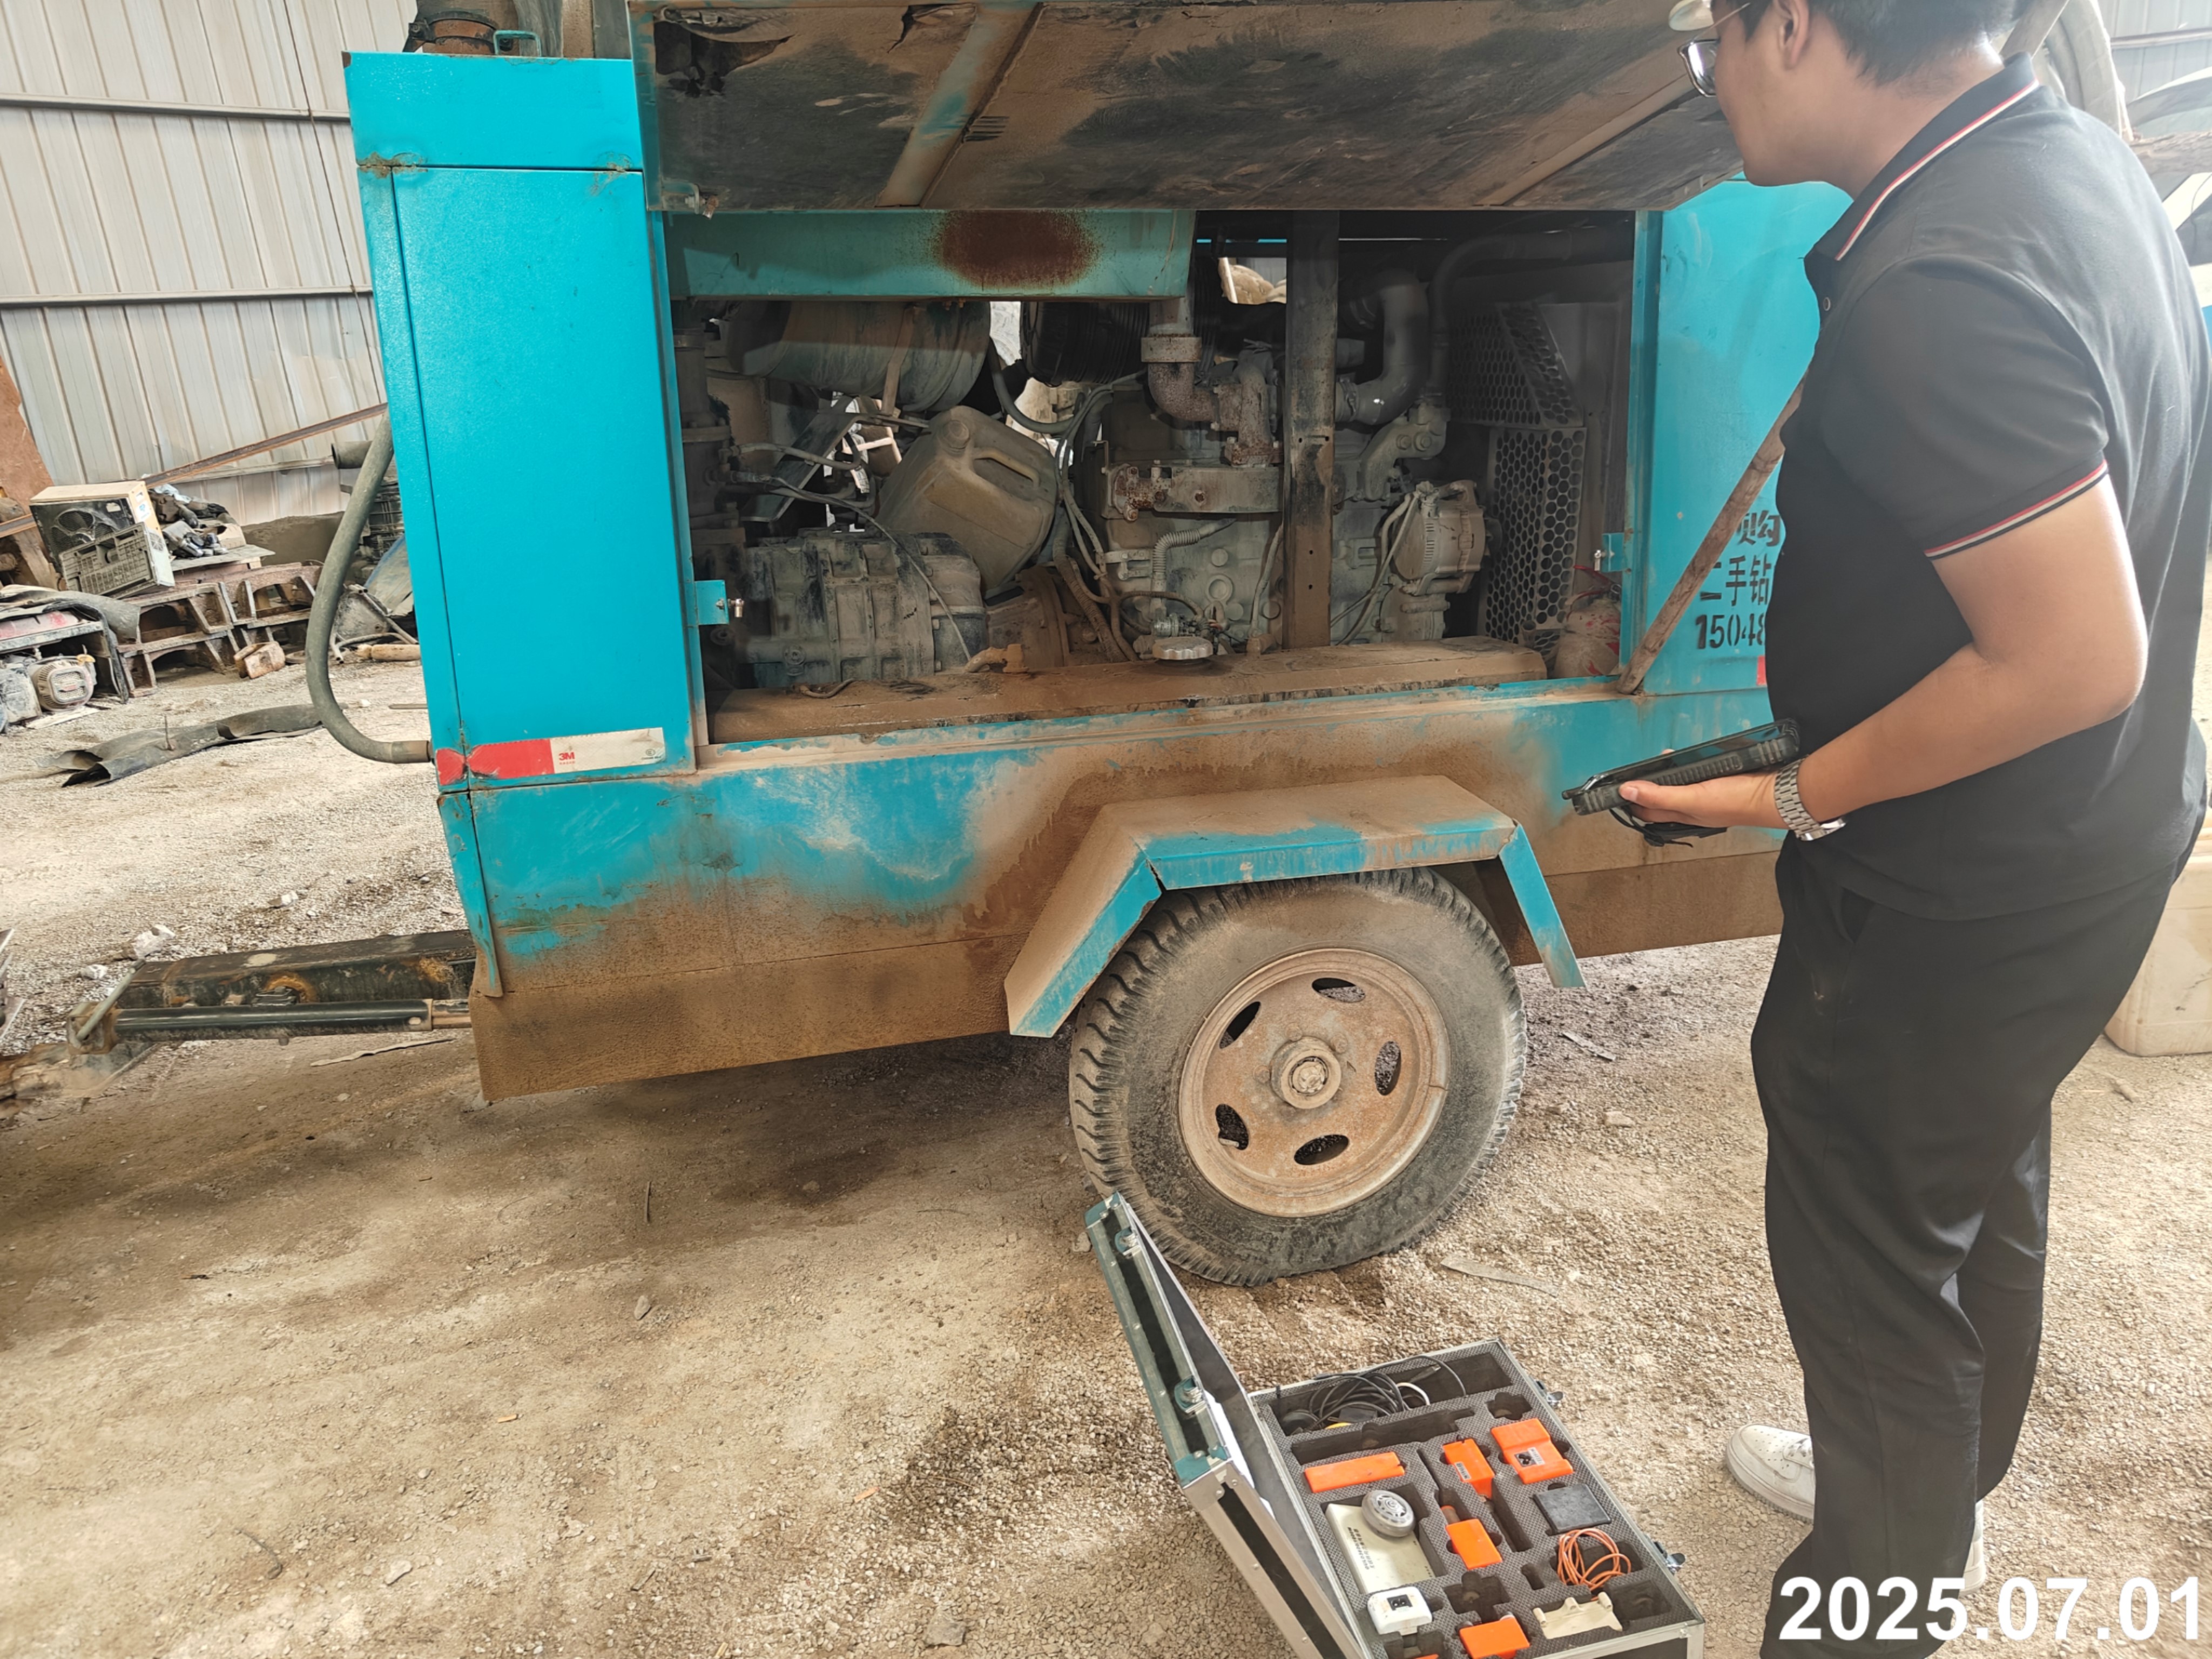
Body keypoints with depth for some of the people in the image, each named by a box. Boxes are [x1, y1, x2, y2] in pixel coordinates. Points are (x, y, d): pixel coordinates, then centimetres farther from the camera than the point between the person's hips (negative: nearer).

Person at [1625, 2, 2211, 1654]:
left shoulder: (1937, 282, -30)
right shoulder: (2069, 154, 2)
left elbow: (2076, 661, -30)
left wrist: (1802, 797, -19)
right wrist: (1853, 648, 11)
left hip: (1955, 897, -10)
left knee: (1869, 1253, 10)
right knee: (1979, 1194, 27)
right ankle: (1938, 1483, 53)